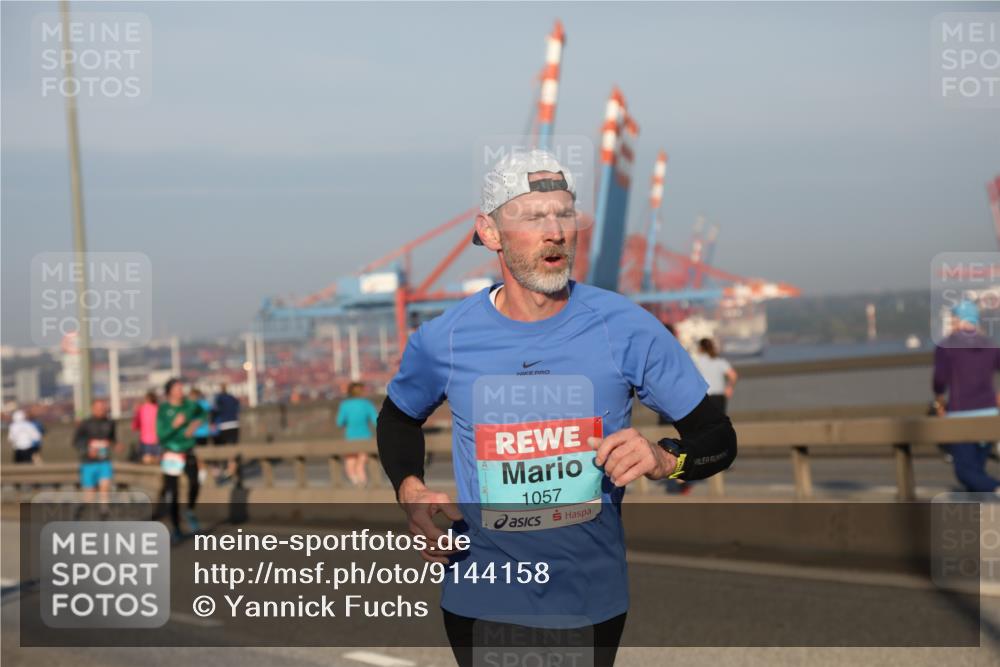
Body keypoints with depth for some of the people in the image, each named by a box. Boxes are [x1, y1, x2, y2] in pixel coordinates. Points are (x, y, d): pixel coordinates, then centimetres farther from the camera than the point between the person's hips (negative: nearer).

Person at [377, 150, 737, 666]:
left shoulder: (627, 328, -10)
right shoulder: (444, 339, -6)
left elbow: (718, 437, -4)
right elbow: (399, 418, 14)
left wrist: (664, 460, -26)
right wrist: (409, 491, -5)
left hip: (592, 602, 0)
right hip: (482, 601, 0)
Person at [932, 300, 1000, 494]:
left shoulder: (945, 347, -4)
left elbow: (940, 380, -12)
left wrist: (940, 400, 7)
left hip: (960, 416, -5)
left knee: (966, 471, -5)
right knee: (977, 468, 16)